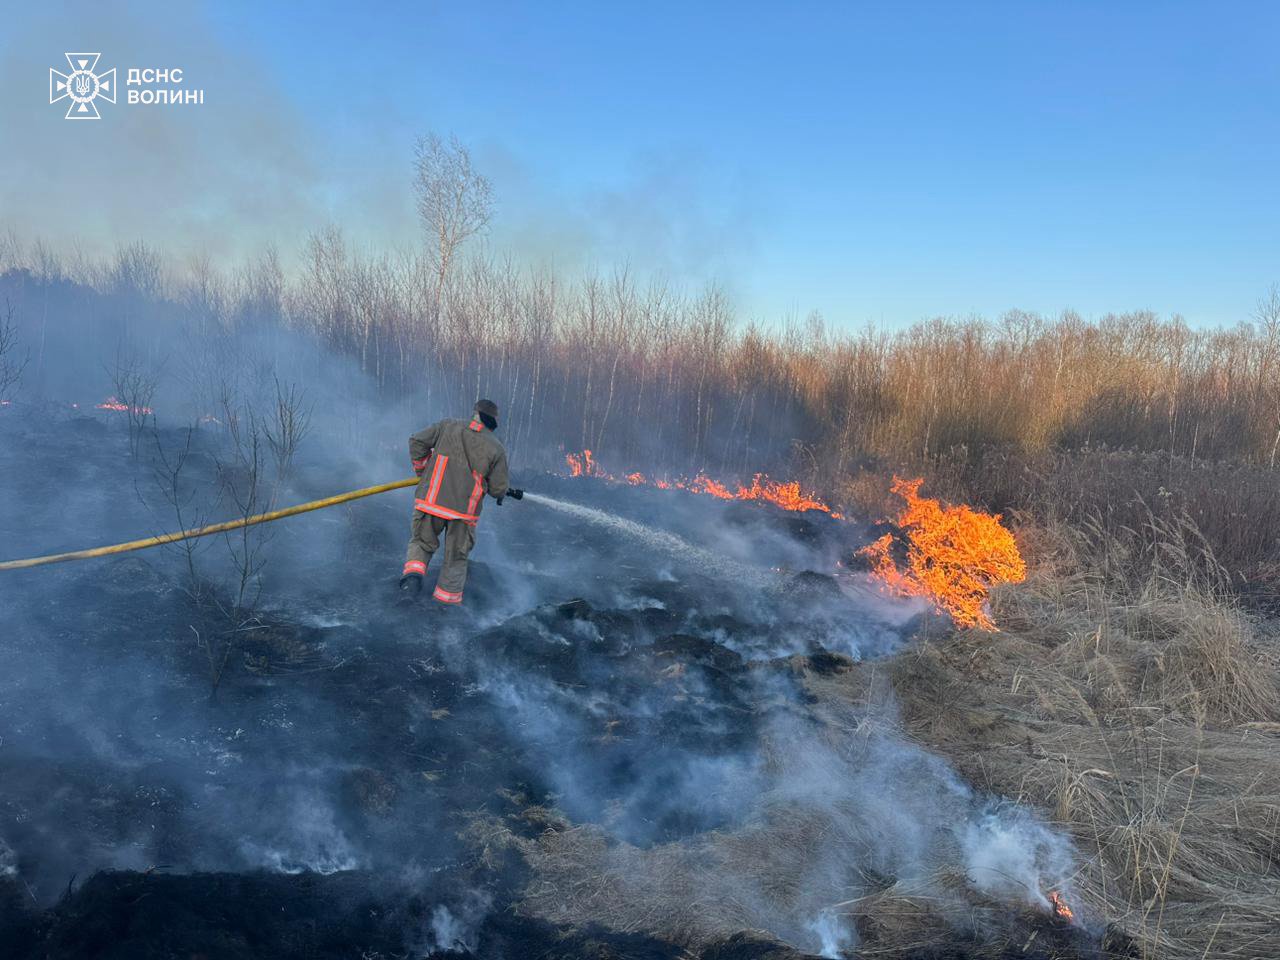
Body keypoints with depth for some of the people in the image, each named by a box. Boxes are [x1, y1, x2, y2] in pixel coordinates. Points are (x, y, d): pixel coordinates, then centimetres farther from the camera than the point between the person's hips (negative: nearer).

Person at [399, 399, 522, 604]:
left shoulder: (448, 426, 4)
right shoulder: (497, 449, 0)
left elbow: (417, 441, 4)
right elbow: (498, 489, 0)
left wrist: (422, 470, 18)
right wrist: (507, 489, 24)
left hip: (430, 501, 1)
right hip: (463, 511, -1)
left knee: (422, 543, 20)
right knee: (456, 560, 15)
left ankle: (413, 574, -7)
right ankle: (446, 603, 19)